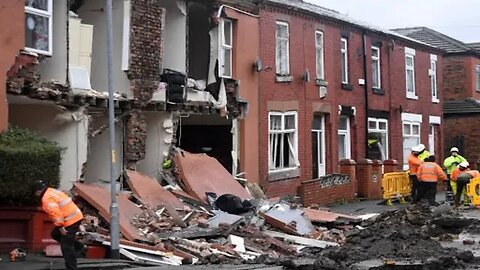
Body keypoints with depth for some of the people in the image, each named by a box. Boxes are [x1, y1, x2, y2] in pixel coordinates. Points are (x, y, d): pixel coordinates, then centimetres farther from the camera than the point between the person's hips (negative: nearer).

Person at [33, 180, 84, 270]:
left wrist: (60, 227, -21)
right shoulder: (52, 192, 18)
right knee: (55, 234, 22)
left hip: (71, 220, -10)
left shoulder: (46, 198, -14)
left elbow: (56, 213, -25)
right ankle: (78, 246, 24)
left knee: (66, 246, -5)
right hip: (75, 217, 10)